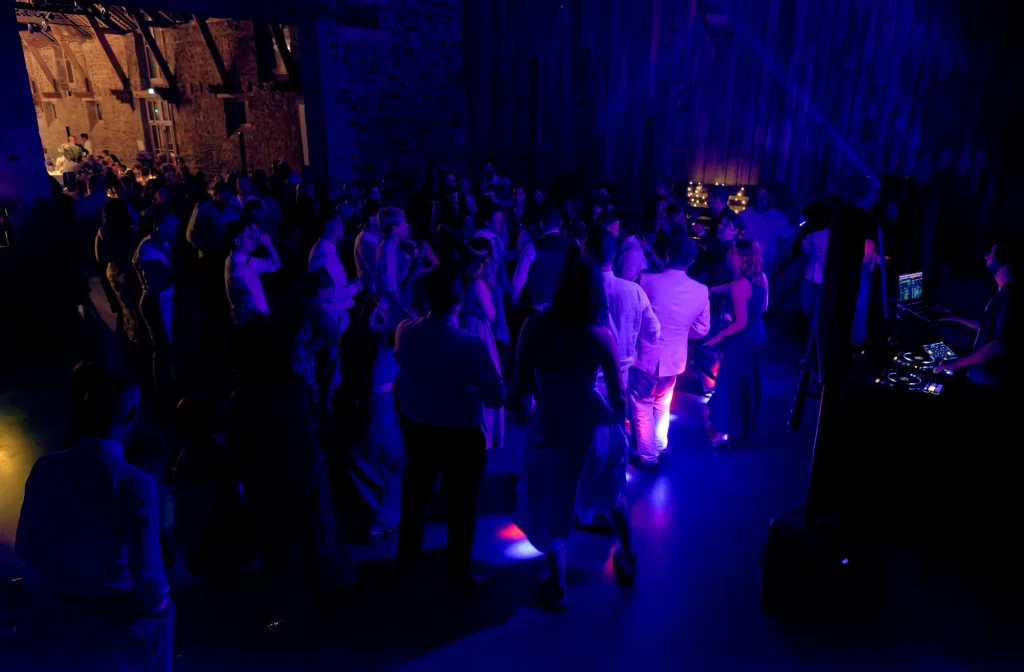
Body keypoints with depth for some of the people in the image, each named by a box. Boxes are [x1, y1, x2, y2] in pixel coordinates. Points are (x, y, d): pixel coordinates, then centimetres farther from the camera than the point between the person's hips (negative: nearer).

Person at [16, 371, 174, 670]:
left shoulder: (46, 467, -15)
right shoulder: (136, 483, -31)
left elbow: (26, 548, -3)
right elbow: (147, 573, -28)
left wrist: (58, 586, 15)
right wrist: (158, 602, -6)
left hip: (64, 609, 5)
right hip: (120, 614, -4)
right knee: (162, 610, 28)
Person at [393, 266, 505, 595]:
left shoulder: (405, 332, -14)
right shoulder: (471, 346, -29)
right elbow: (497, 398, -20)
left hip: (416, 429, 5)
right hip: (461, 436, -4)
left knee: (414, 498, 24)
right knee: (461, 507, 18)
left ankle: (406, 569, 45)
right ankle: (458, 579, 38)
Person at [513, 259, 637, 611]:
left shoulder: (535, 326, -13)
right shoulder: (601, 335, -15)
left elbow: (521, 380, -5)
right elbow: (618, 396, -10)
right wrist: (617, 424, 10)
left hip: (549, 428, 0)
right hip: (594, 427, 1)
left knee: (551, 505, 20)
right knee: (612, 493, 28)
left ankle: (557, 587, 31)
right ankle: (628, 561, 47)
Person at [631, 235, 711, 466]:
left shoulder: (647, 280, -19)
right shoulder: (701, 291, -9)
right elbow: (701, 330, 0)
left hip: (646, 356, -4)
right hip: (674, 358, 4)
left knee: (643, 406, 13)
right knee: (662, 405, 25)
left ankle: (648, 456, 22)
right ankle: (660, 447, 40)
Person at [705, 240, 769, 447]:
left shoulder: (739, 285, -26)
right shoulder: (762, 277, -2)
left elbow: (741, 323, -25)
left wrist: (719, 335, -13)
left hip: (743, 338, -8)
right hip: (758, 332, 9)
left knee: (730, 381, 4)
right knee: (749, 379, 21)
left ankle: (725, 432, 12)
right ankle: (745, 425, 38)